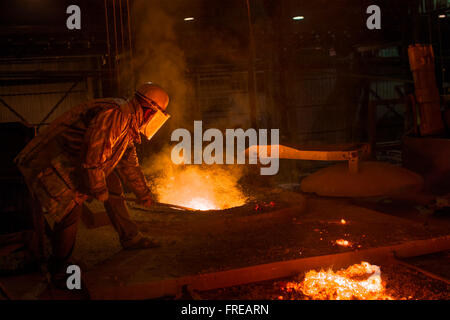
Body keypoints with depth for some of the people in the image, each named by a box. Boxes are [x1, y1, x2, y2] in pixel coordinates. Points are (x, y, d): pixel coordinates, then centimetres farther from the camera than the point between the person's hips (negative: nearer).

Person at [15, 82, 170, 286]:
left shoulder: (128, 123, 11)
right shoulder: (113, 114, -24)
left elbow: (128, 163, 24)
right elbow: (91, 156, -29)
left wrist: (143, 193, 32)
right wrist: (100, 190, -17)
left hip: (72, 165, 10)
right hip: (46, 164, -10)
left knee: (112, 184, 10)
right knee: (70, 210, -18)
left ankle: (130, 238, 18)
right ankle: (58, 271, 1)